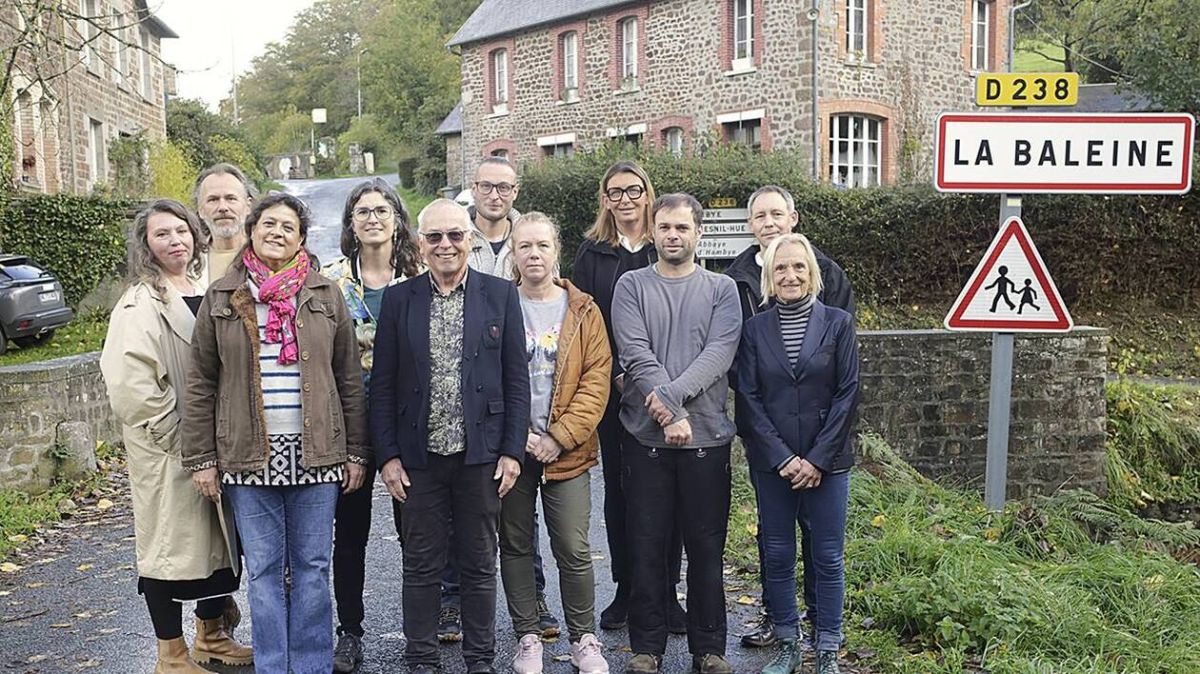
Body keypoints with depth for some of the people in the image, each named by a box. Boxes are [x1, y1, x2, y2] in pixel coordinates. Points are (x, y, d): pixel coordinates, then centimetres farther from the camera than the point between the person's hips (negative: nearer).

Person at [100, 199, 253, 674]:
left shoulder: (206, 292, 9)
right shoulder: (141, 305, -12)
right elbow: (130, 385, -20)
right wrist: (176, 437, -16)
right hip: (169, 452, -7)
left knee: (218, 537, 15)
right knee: (170, 542, 4)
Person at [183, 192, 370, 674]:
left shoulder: (326, 295, 5)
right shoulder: (221, 299, 5)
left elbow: (349, 379, 5)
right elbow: (201, 385, 5)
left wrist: (356, 452, 2)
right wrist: (201, 459, 0)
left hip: (316, 454, 0)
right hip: (248, 456, 0)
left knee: (312, 568, 8)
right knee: (263, 571, 8)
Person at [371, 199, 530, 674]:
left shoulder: (501, 295, 2)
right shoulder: (398, 300, 3)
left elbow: (516, 380, 1)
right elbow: (382, 385, 3)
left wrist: (512, 451, -4)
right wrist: (387, 455, -2)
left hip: (481, 455, 0)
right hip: (420, 457, 1)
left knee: (479, 564, 11)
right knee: (421, 565, 10)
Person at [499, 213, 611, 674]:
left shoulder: (583, 311, 3)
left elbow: (596, 381, -2)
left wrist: (560, 437, -11)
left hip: (566, 451, 0)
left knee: (574, 551, 1)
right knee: (515, 545, 10)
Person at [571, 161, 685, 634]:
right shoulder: (592, 253, 7)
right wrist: (617, 374, -9)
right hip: (613, 389, 1)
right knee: (618, 489, 8)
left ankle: (666, 591, 14)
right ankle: (625, 590, 20)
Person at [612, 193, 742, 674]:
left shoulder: (722, 289, 7)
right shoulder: (632, 286, 5)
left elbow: (720, 353, -7)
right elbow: (636, 355, -7)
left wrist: (672, 392, -20)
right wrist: (671, 415, -16)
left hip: (707, 436, 1)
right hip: (646, 436, 0)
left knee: (706, 546, 8)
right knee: (647, 545, 6)